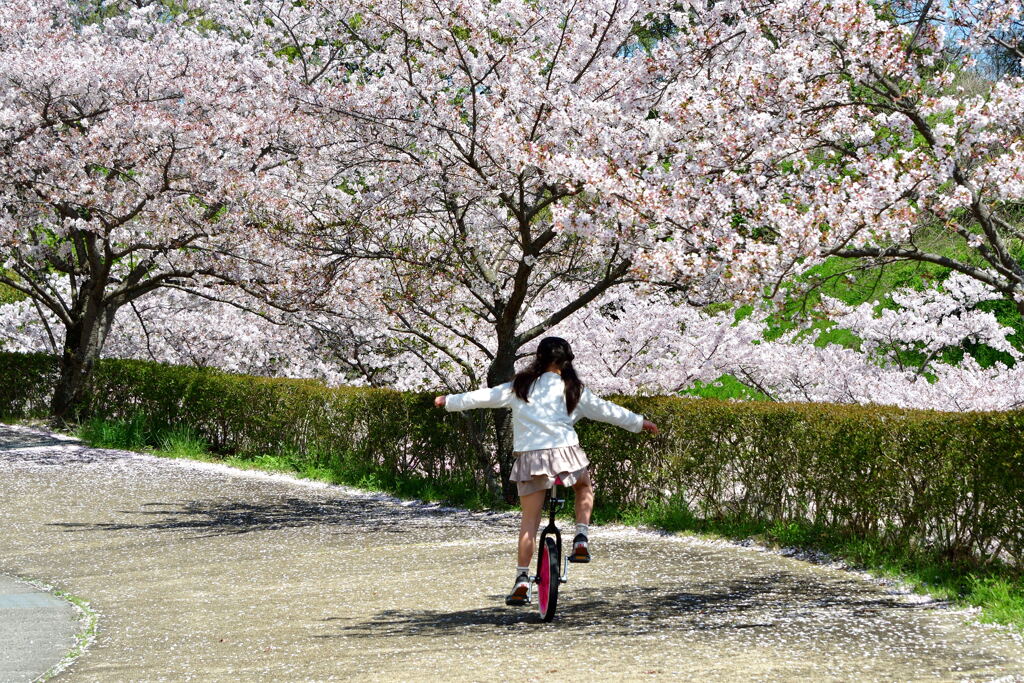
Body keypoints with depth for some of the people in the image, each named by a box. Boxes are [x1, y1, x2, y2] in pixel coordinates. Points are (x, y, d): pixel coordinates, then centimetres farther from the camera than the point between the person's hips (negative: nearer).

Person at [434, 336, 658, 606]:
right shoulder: (573, 389, 8)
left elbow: (486, 396, 14)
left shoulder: (521, 386, 10)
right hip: (564, 452, -1)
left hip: (528, 455, 1)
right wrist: (639, 422, 24)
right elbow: (605, 410, 13)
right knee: (584, 489, 30)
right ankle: (581, 539, 12)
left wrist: (449, 401, 26)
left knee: (529, 519, 6)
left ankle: (522, 579, 0)